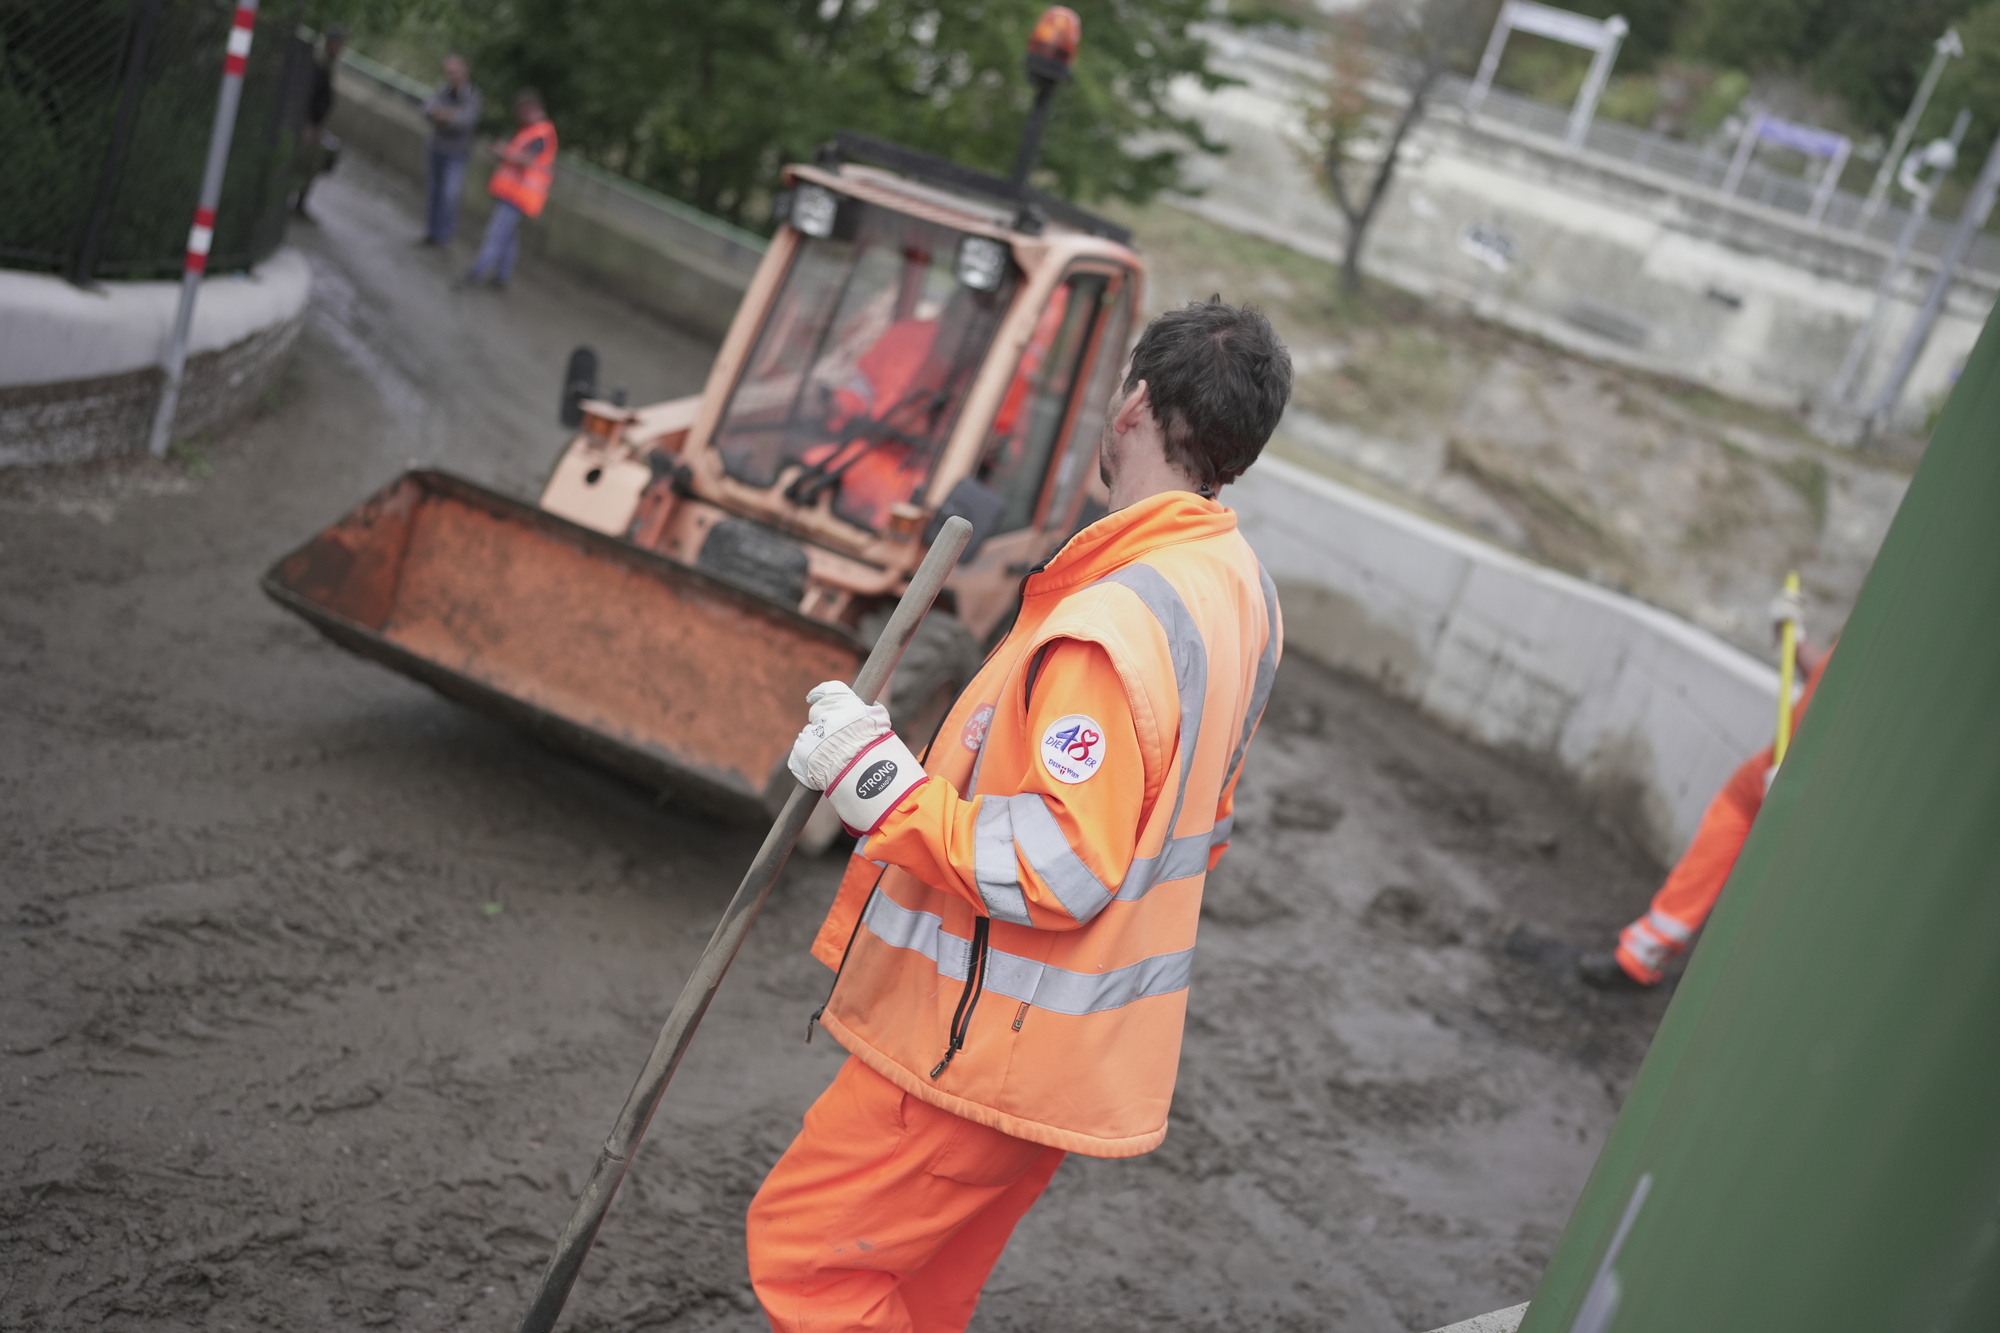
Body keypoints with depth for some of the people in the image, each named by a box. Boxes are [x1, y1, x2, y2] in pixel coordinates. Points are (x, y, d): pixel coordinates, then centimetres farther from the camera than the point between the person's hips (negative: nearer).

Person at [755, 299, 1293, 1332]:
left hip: (991, 1050, -10)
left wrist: (879, 785, -22)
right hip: (1084, 1050, 10)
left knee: (802, 1248, 3)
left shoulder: (1110, 627, -27)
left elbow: (1057, 872, -28)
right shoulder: (1240, 590, 5)